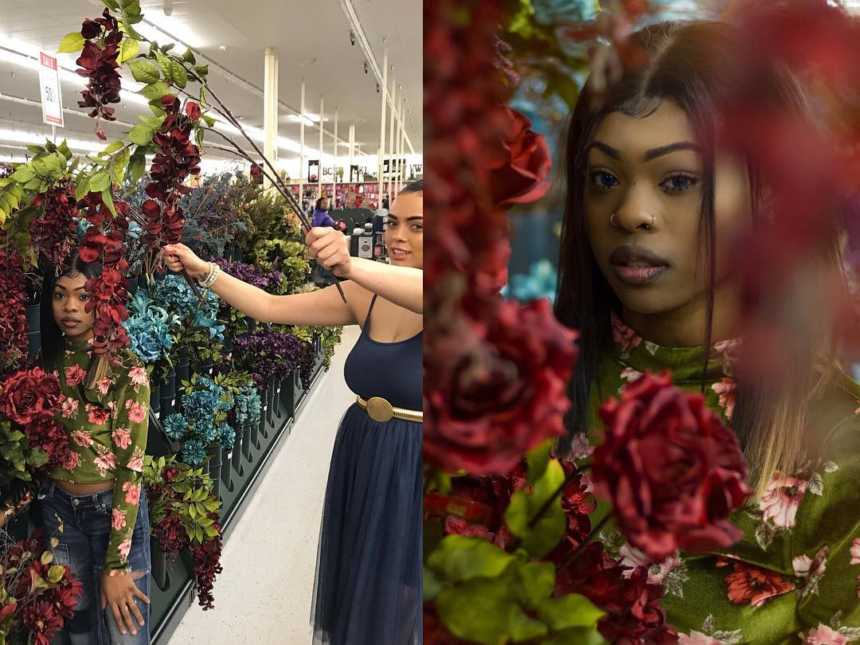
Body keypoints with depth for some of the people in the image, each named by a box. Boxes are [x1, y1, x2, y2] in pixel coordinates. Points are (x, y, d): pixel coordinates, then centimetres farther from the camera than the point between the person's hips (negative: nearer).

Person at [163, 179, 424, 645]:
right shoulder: (364, 297, 1)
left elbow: (415, 292, -40)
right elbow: (270, 307, -3)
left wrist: (351, 266, -54)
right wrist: (204, 271, -13)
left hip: (411, 467, -5)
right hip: (362, 456, 5)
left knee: (400, 596, 13)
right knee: (357, 579, 23)